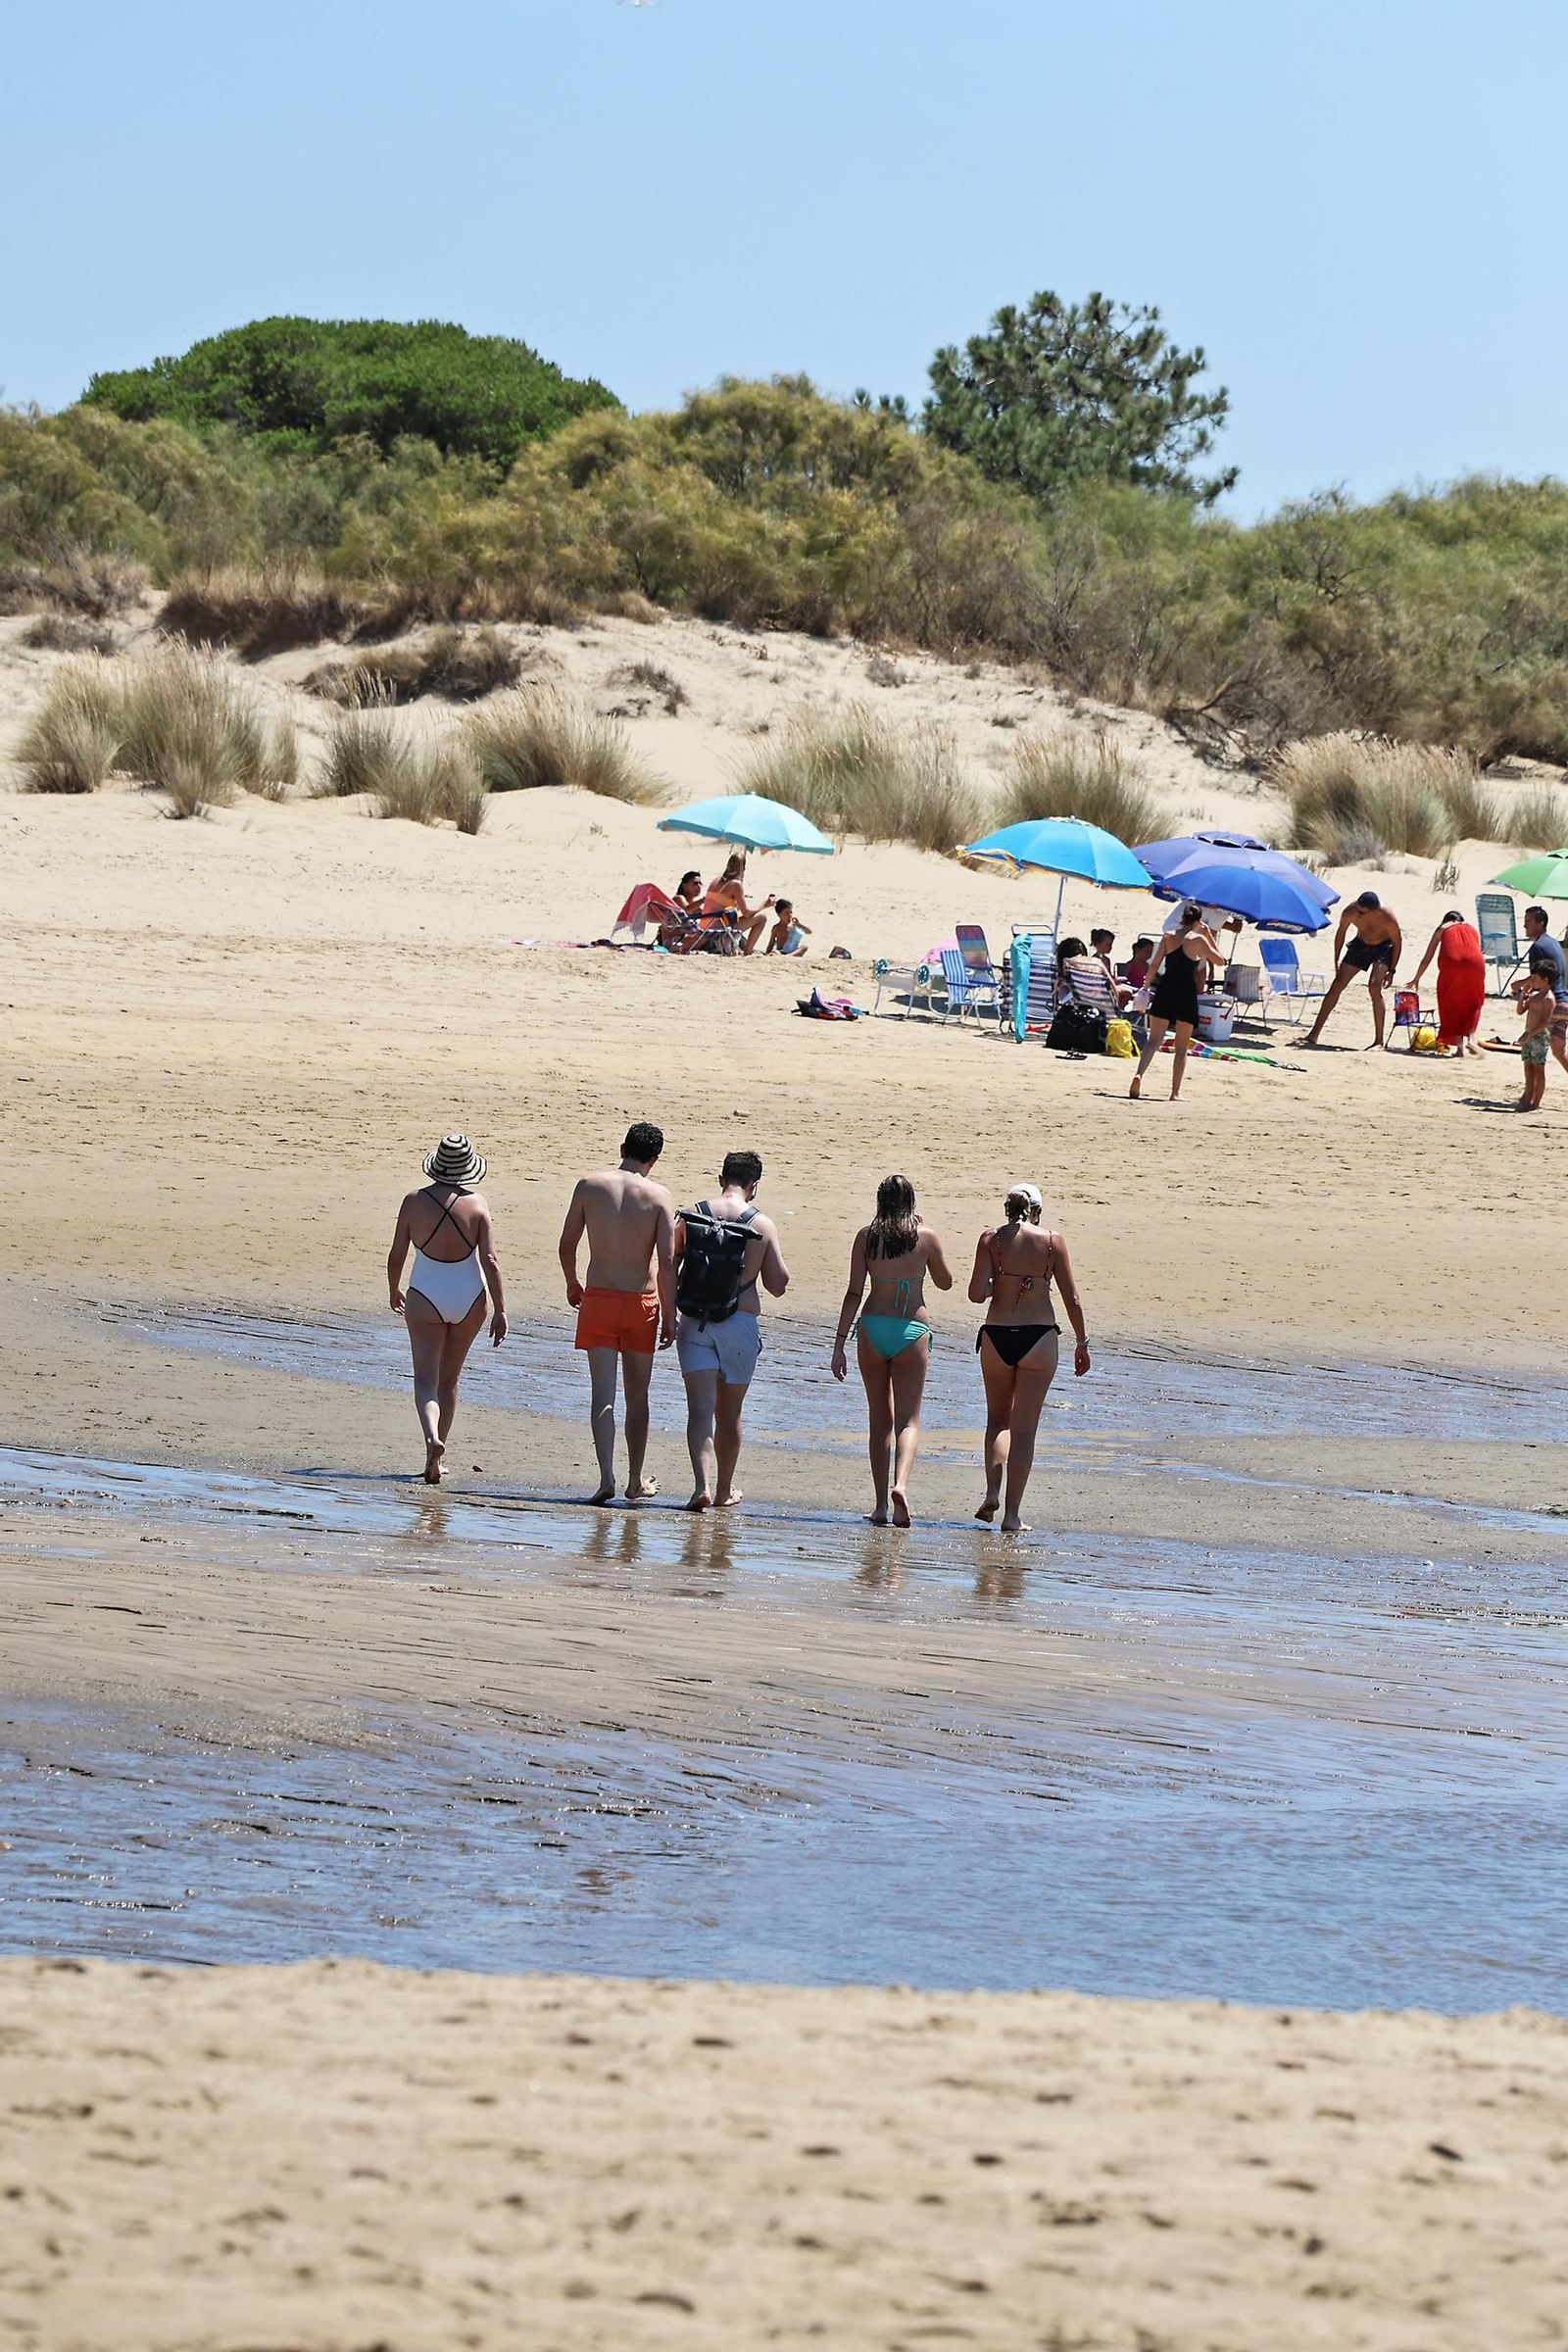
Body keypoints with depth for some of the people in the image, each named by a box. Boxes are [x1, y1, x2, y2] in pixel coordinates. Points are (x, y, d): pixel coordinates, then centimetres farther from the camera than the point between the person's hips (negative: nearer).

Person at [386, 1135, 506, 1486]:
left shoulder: (415, 1202, -8)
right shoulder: (476, 1204, -7)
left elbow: (396, 1256, -3)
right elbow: (489, 1259, -10)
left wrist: (394, 1291, 15)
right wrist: (500, 1309, -5)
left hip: (426, 1297, -2)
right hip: (469, 1298, 2)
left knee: (426, 1380, -3)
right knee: (449, 1378, 17)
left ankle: (432, 1438, -31)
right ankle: (437, 1457, 23)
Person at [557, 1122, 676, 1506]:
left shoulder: (589, 1186, -3)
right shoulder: (658, 1196, -5)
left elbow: (566, 1246, 2)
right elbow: (667, 1259, -10)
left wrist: (573, 1285, 20)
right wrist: (669, 1315, -4)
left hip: (598, 1300, 0)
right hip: (642, 1302, 0)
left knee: (602, 1394, -3)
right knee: (637, 1395, 14)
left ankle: (606, 1478, -18)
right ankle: (636, 1481, 22)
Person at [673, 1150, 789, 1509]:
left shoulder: (690, 1217, -1)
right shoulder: (762, 1226, -5)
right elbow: (778, 1285, -3)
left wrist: (669, 1317, 8)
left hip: (694, 1324, 0)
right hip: (740, 1324, 0)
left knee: (700, 1408, -5)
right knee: (729, 1413, 14)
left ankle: (702, 1485, -22)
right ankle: (724, 1490, 25)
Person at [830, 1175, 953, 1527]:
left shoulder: (866, 1236, -1)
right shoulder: (925, 1237, -1)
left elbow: (854, 1293, -4)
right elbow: (945, 1282, 14)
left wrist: (839, 1344, -2)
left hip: (872, 1327, 1)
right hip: (912, 1330, -1)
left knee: (880, 1418, 12)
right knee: (907, 1419, 0)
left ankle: (880, 1504, 10)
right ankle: (900, 1484, -26)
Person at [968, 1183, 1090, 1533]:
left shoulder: (991, 1239, -1)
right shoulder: (1053, 1242, -1)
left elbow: (976, 1293, -9)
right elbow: (1072, 1300, 0)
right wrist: (1081, 1343, 11)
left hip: (996, 1335, 1)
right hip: (1038, 1337, -1)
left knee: (998, 1419, 21)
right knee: (1024, 1428, 4)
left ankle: (992, 1493, 2)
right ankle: (1012, 1514, 1)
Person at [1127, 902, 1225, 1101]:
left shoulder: (1168, 936, 6)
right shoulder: (1198, 940, -3)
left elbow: (1154, 964, 2)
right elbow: (1220, 960, 9)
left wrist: (1146, 987, 8)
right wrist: (1209, 936, 13)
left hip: (1165, 988, 2)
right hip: (1186, 992, -2)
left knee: (1154, 1039, -1)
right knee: (1181, 1047, 8)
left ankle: (1139, 1073, -27)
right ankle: (1175, 1091, 7)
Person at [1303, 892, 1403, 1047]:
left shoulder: (1386, 919, -34)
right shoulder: (1350, 913, -27)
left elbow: (1398, 942, -16)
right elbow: (1341, 933, -5)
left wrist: (1391, 971, -14)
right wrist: (1336, 962, 1)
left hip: (1384, 946, -4)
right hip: (1360, 944, 4)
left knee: (1375, 986, -24)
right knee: (1337, 985, -1)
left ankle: (1378, 1041, -17)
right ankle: (1313, 1035, 7)